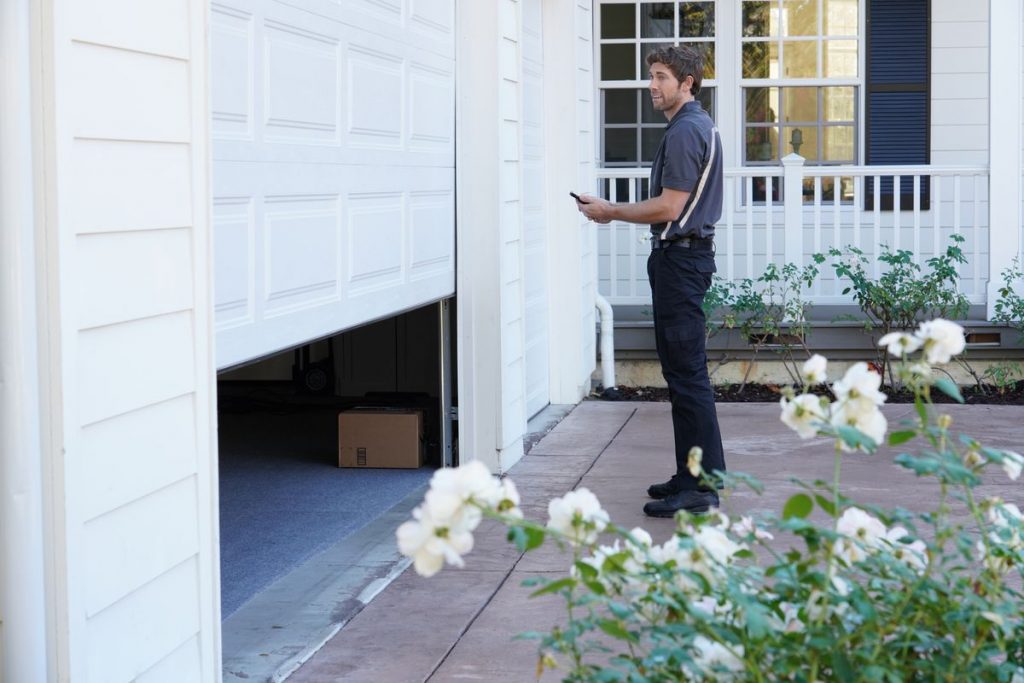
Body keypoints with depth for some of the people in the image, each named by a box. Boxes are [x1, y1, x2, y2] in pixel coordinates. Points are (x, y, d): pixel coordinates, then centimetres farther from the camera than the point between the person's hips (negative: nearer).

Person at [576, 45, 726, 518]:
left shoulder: (685, 132, -15)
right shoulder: (701, 126, 19)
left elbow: (669, 207, -19)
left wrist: (609, 211, -8)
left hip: (679, 257, -11)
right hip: (688, 252, 11)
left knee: (686, 372, -10)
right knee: (682, 370, 13)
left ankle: (702, 486, -8)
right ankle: (693, 475, 18)